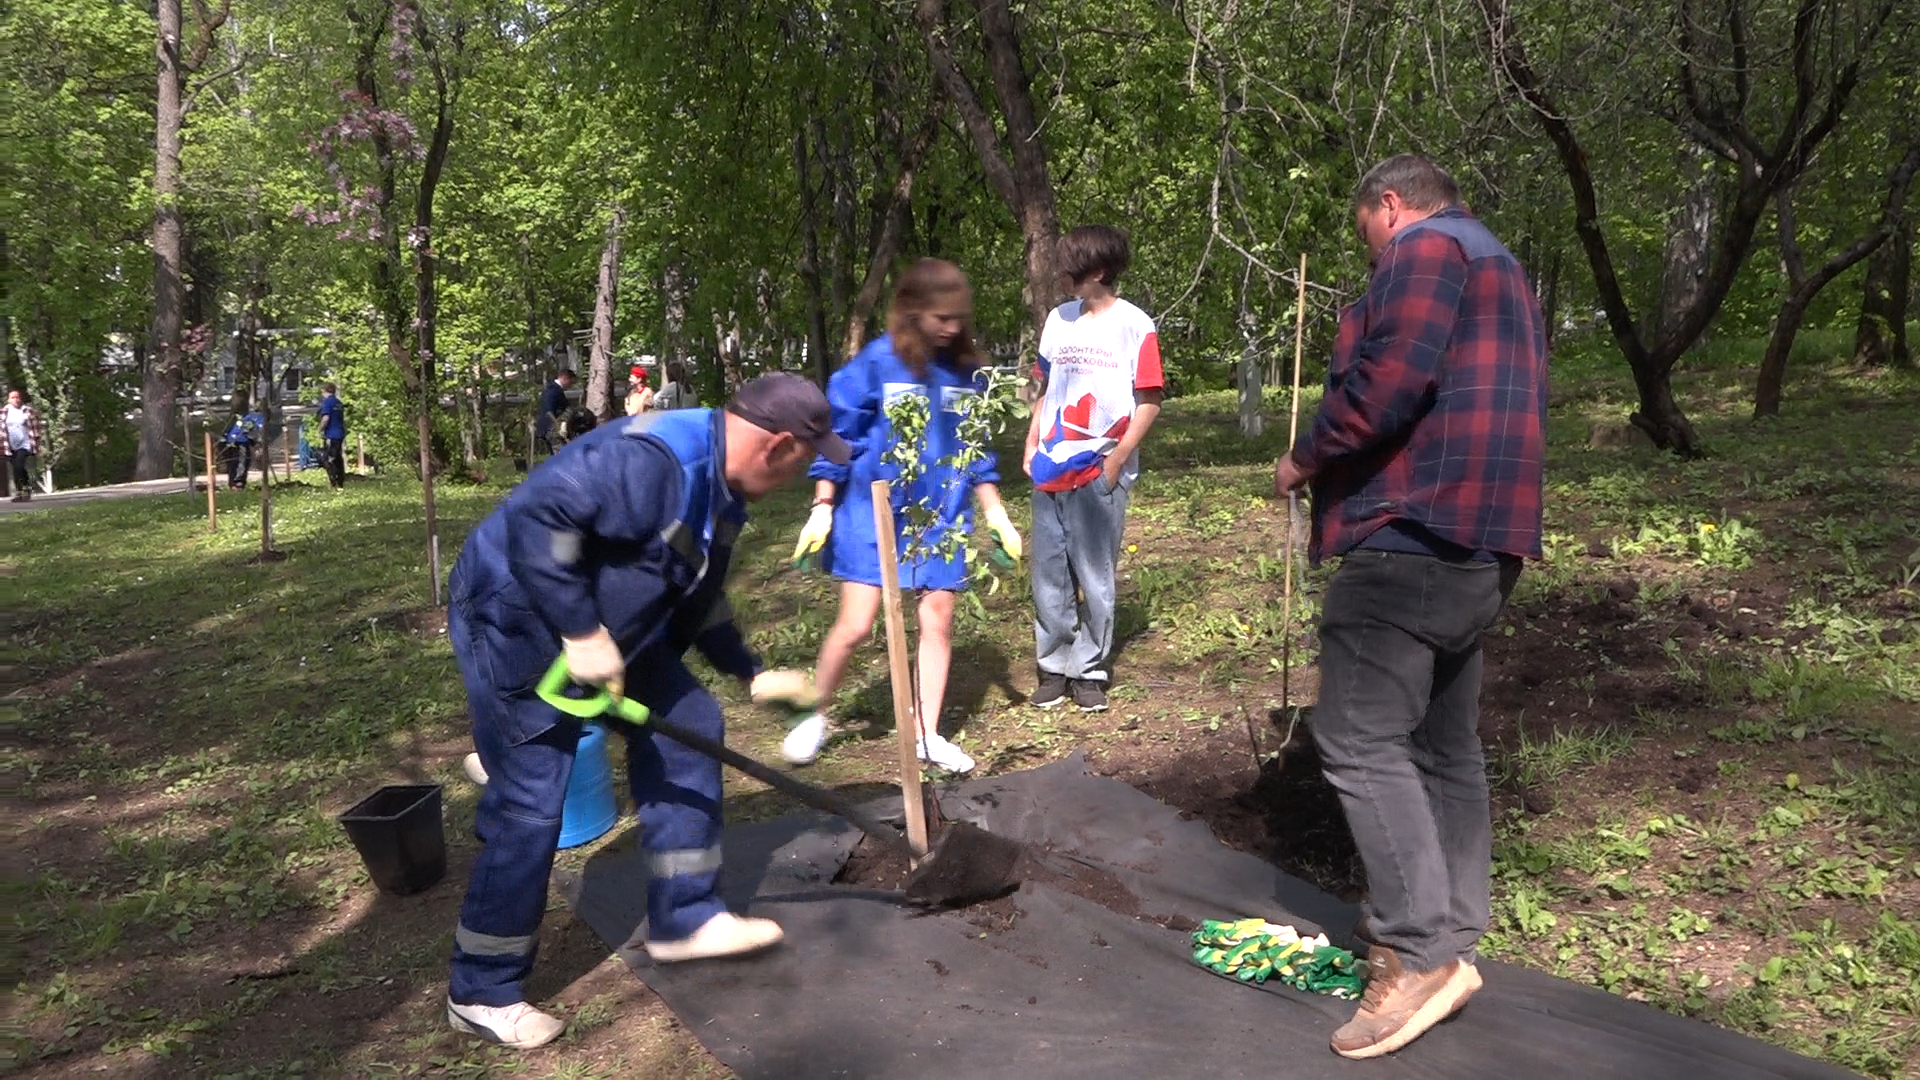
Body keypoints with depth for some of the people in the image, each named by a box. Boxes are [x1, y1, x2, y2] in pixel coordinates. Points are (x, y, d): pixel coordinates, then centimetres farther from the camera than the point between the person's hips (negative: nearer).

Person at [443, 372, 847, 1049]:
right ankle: (482, 994, 14)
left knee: (689, 726, 7)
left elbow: (699, 597, 16)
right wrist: (582, 633, -33)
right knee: (529, 804, -6)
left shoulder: (723, 490, 4)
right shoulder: (650, 458, -29)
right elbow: (536, 517, -36)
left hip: (611, 628, 10)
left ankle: (683, 919, 19)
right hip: (515, 621, -10)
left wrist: (751, 675, 16)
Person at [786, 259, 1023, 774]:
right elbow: (838, 435, -5)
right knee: (854, 626, -4)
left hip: (941, 518, 4)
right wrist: (822, 508, -6)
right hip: (873, 513, -4)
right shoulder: (875, 363, -10)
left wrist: (995, 511, 9)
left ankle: (928, 735, 21)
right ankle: (815, 717, 21)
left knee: (938, 623, 7)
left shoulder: (965, 370, 2)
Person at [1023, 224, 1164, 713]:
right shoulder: (1059, 319, 13)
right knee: (1049, 574, 7)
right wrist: (1032, 444, 9)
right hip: (1050, 471, 5)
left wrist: (1117, 459, -11)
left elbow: (1149, 401, -5)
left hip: (1099, 472, -5)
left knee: (1094, 577, 1)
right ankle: (1054, 667, 18)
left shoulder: (1133, 325, -3)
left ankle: (1090, 671, 13)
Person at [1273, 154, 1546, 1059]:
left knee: (1361, 741, -9)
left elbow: (1389, 381, -20)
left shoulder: (1424, 247, -5)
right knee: (1445, 744, 13)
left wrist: (1306, 459, -6)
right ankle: (1451, 938, 20)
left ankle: (1420, 955, -8)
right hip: (1476, 542, 11)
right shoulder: (1501, 271, 27)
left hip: (1412, 535, -11)